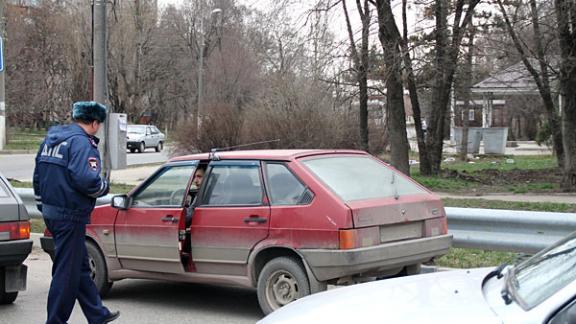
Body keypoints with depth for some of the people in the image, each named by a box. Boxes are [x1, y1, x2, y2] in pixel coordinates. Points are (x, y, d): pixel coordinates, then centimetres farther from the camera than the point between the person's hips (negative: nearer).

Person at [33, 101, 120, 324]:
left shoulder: (51, 139, 13)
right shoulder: (81, 142, -16)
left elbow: (38, 176, 18)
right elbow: (85, 179, -28)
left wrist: (44, 206, 25)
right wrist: (104, 187, -8)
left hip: (51, 212, 10)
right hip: (70, 216, -10)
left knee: (81, 266, 18)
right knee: (67, 271, 1)